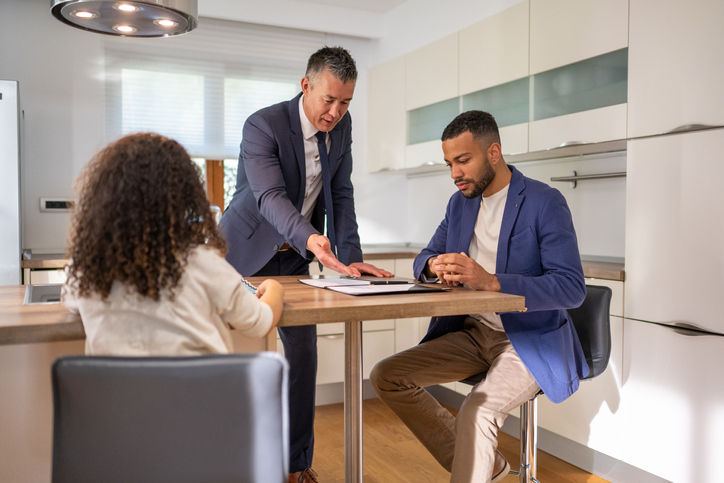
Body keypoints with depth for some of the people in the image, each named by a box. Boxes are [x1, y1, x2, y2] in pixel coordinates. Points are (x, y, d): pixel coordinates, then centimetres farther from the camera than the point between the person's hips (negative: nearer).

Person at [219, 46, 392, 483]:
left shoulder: (342, 125, -4)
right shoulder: (263, 125, -23)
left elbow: (340, 196, -2)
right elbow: (271, 197, -35)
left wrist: (350, 258, -13)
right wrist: (311, 239, -53)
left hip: (293, 257, 5)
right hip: (245, 253, -5)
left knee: (303, 352, 4)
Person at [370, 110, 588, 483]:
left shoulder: (545, 203, -13)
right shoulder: (460, 204, 9)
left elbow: (572, 288, -21)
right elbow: (424, 259, 16)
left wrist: (491, 281, -34)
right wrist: (434, 266, -11)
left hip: (530, 340, -7)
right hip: (472, 333, 7)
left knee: (476, 413, -33)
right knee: (386, 377, -6)